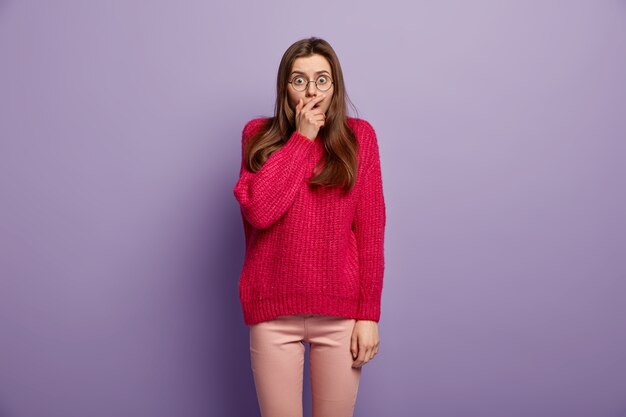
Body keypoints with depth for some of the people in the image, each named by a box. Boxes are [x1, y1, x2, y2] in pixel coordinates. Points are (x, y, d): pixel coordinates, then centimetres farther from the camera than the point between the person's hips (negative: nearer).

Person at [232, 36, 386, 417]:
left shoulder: (359, 136, 1)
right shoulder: (259, 134, 1)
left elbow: (370, 231, -1)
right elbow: (258, 211, -15)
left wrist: (369, 313, -5)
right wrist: (302, 139, -12)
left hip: (340, 312, 0)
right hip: (274, 311, 0)